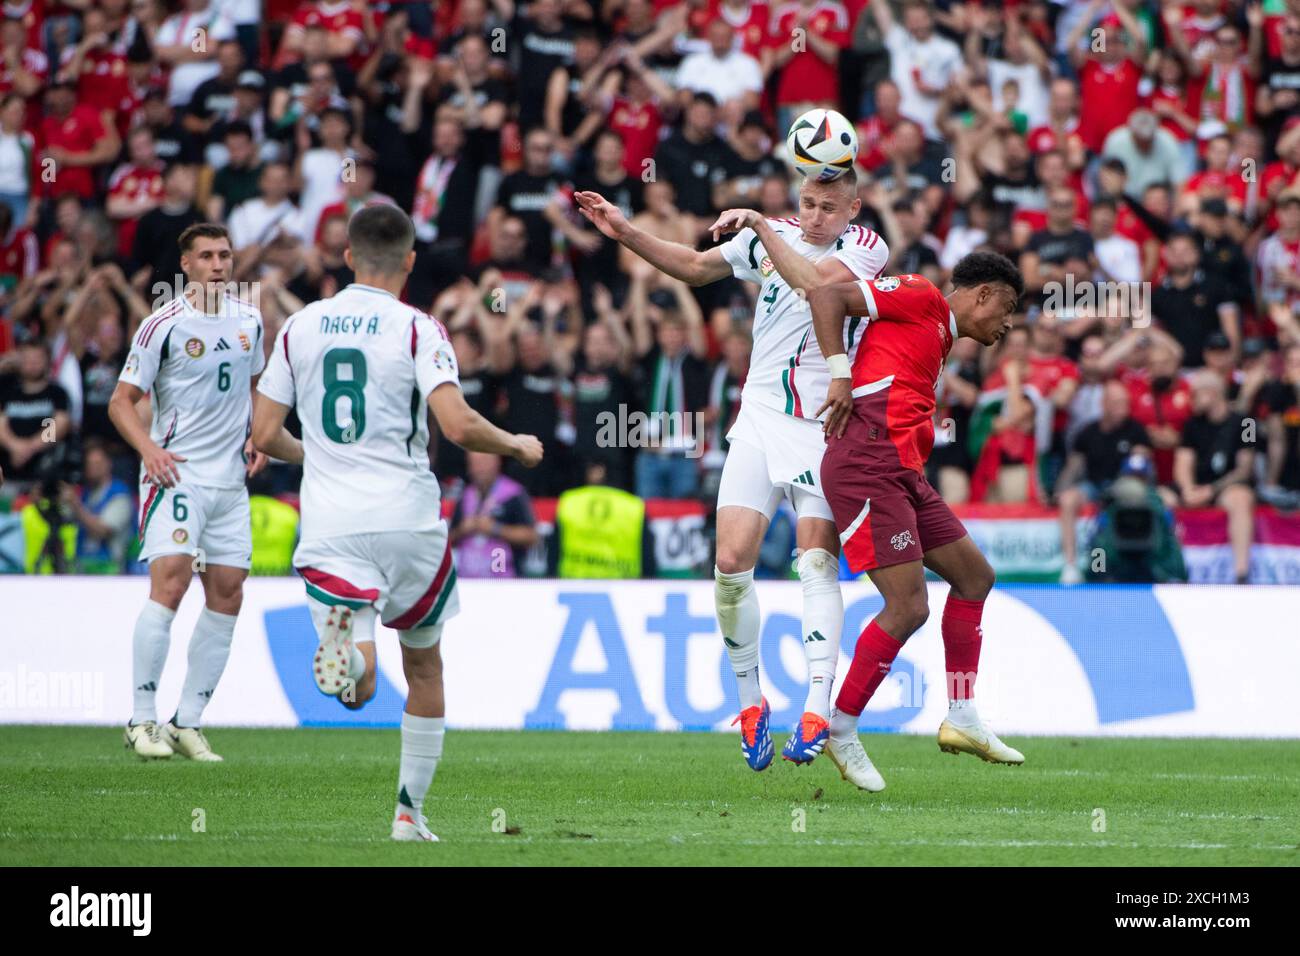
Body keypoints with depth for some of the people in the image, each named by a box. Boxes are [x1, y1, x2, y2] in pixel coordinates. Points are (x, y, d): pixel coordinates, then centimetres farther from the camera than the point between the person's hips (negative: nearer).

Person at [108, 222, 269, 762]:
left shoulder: (249, 321, 9)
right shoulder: (164, 325, -8)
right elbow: (122, 401, -5)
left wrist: (258, 437, 8)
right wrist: (148, 448, -20)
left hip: (230, 477, 6)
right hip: (176, 474, -6)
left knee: (227, 594, 4)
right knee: (170, 580, -20)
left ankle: (188, 723, 12)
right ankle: (143, 721, -15)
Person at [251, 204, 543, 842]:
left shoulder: (299, 327, 7)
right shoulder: (417, 330, -4)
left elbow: (265, 435, 8)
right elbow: (458, 426, -16)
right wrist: (518, 446, 4)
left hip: (330, 525, 1)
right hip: (407, 520, -1)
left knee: (358, 687, -8)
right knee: (424, 666, 21)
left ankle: (345, 636, -43)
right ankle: (410, 809, 21)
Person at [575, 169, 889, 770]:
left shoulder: (865, 248, -6)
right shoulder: (771, 237, 8)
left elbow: (816, 284, -25)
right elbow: (696, 267, 24)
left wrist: (763, 229, -24)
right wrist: (626, 234, 16)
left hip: (825, 428, -4)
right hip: (761, 421, 4)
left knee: (817, 562, -17)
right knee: (731, 560, -8)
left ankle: (816, 711, -21)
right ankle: (750, 702, 8)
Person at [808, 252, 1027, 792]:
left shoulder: (940, 339, 26)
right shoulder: (920, 298, -1)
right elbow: (825, 296, -8)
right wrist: (840, 375, -14)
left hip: (902, 475, 11)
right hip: (868, 466, -11)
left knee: (974, 575, 15)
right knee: (908, 607, -13)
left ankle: (961, 719, 19)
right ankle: (841, 732, -2)